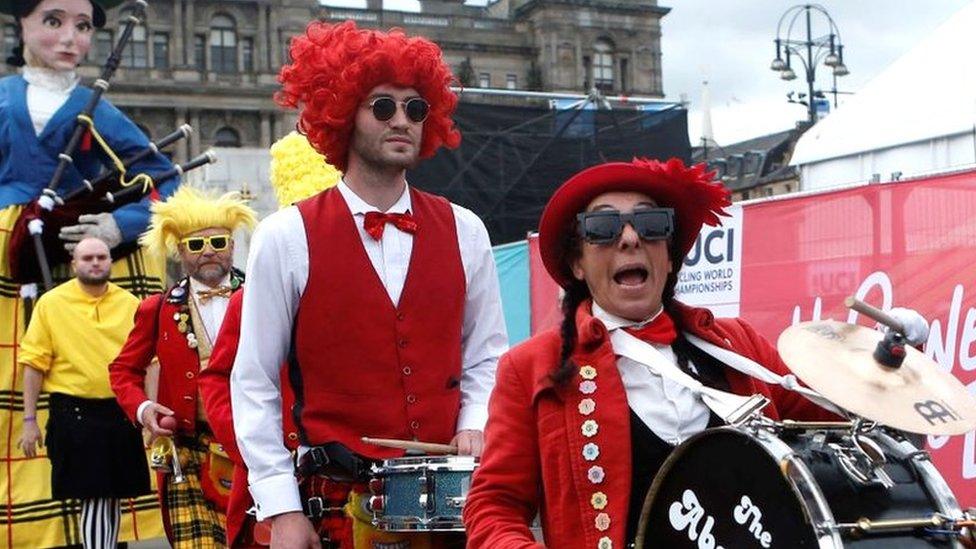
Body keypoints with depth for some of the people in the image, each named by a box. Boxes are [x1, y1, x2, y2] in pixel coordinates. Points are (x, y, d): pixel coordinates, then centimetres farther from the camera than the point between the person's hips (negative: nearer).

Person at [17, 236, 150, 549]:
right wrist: (29, 421, -3)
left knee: (113, 496, 11)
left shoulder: (130, 304, 7)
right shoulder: (50, 303, 1)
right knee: (94, 497, -6)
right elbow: (34, 363, 1)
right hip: (74, 414, -3)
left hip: (121, 414, 3)